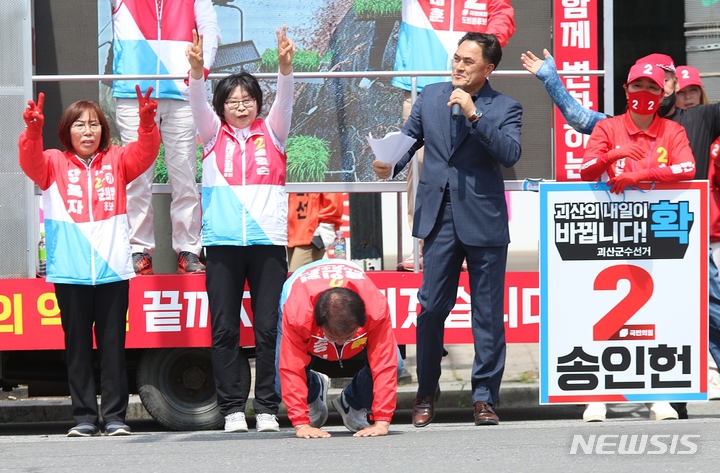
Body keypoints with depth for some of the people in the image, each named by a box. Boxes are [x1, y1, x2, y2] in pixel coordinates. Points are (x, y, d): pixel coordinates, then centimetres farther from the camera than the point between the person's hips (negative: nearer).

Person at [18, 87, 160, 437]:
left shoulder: (117, 162, 10)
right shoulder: (54, 165, 7)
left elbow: (145, 152, -5)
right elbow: (30, 161, -11)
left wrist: (147, 121, -24)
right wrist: (33, 130, -31)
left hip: (113, 269, 1)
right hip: (70, 272, -1)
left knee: (113, 346, 2)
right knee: (78, 348, 3)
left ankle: (115, 416, 5)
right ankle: (84, 417, 7)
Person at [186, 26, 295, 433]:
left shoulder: (271, 133, 12)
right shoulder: (214, 135, 11)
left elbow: (285, 100, -4)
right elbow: (199, 104, -5)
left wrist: (286, 66, -23)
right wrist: (197, 70, -25)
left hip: (268, 240, 0)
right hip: (223, 242, 0)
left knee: (269, 328, -2)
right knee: (224, 329, -1)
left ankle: (268, 408, 2)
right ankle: (232, 409, 3)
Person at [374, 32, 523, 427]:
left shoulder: (505, 109, 0)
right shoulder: (430, 97, 10)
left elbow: (510, 154, -15)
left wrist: (474, 114, -20)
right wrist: (390, 165, -7)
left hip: (484, 221, -2)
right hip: (440, 218, 2)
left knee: (488, 315, 2)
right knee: (431, 308, 3)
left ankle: (484, 398, 11)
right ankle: (425, 396, 15)